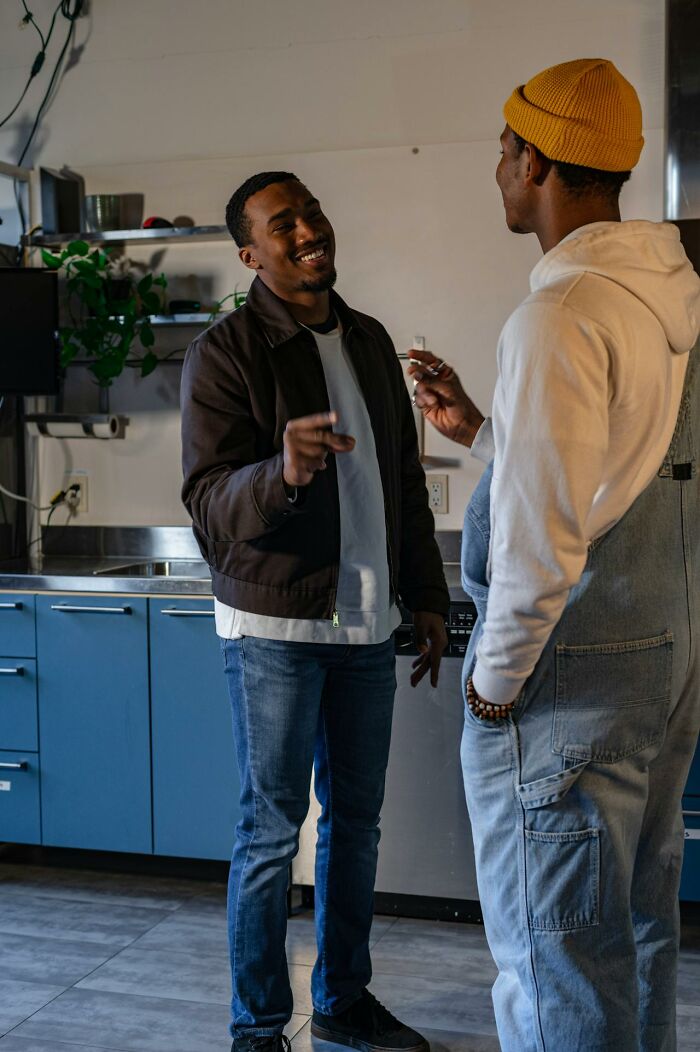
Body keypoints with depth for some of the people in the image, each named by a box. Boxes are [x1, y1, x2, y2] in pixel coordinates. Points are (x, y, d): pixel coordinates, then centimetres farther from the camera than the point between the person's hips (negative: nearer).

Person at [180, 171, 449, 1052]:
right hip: (275, 626, -6)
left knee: (356, 817, 14)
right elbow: (208, 504, -18)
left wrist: (426, 596, 15)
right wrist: (284, 472, -38)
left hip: (366, 623, 6)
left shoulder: (369, 341, 10)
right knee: (272, 830, 2)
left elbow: (405, 479, 16)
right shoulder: (226, 352, -10)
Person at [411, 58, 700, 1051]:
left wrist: (494, 680, -12)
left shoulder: (559, 317, -20)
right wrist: (481, 429, 16)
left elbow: (541, 540, -25)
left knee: (555, 966, 4)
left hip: (572, 672, -9)